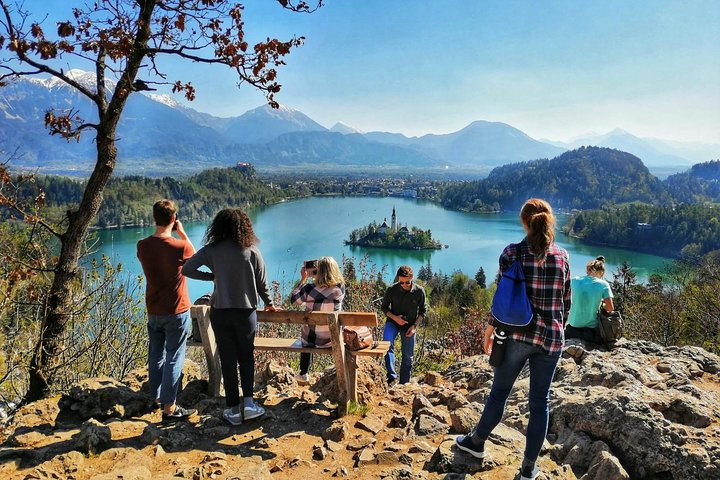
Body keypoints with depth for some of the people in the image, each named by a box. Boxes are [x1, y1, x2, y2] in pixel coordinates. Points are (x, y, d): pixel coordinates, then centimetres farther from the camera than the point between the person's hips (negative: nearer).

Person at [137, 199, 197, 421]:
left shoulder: (143, 246, -5)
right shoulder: (180, 246, -19)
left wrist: (171, 235, 9)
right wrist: (182, 232, 6)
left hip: (153, 311, 5)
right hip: (177, 311, -5)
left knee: (156, 355, 19)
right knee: (174, 359, 3)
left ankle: (157, 398, 34)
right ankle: (169, 407, 9)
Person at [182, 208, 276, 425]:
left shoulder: (211, 250, -5)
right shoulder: (251, 251, -6)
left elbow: (186, 269, -10)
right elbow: (262, 283, -1)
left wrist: (212, 276, 3)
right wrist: (269, 304, 16)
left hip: (220, 312, 0)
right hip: (246, 312, 0)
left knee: (228, 360, 10)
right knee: (246, 357, 17)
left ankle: (234, 410, 15)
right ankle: (248, 402, 8)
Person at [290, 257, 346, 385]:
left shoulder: (310, 289, -22)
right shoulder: (340, 288, -14)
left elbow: (293, 299, -3)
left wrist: (303, 279, 1)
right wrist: (314, 276, 10)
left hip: (313, 340, -2)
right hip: (334, 340, 2)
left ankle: (303, 375, 48)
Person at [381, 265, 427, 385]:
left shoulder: (419, 291, -14)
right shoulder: (391, 290, -16)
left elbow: (423, 310, 0)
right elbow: (383, 307, -2)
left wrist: (415, 326, -11)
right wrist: (395, 318, -18)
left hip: (410, 326, 1)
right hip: (393, 322, -1)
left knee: (408, 357, 6)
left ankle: (403, 384, 22)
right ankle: (392, 376, -26)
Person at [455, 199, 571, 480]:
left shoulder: (512, 252, -8)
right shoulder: (562, 256, 2)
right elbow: (566, 301, 6)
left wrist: (491, 328, 4)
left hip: (518, 333, -2)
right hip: (551, 338, 3)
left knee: (499, 391, 14)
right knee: (540, 402, 11)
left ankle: (476, 443, 33)